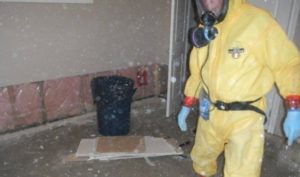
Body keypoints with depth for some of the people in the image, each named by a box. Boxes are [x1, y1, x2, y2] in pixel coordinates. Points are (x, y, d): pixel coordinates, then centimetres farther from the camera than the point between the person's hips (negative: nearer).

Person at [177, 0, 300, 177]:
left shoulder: (258, 20, -12)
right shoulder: (204, 29, 6)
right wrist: (187, 106, 16)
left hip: (245, 116, -5)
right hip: (210, 112, 6)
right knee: (201, 158, 23)